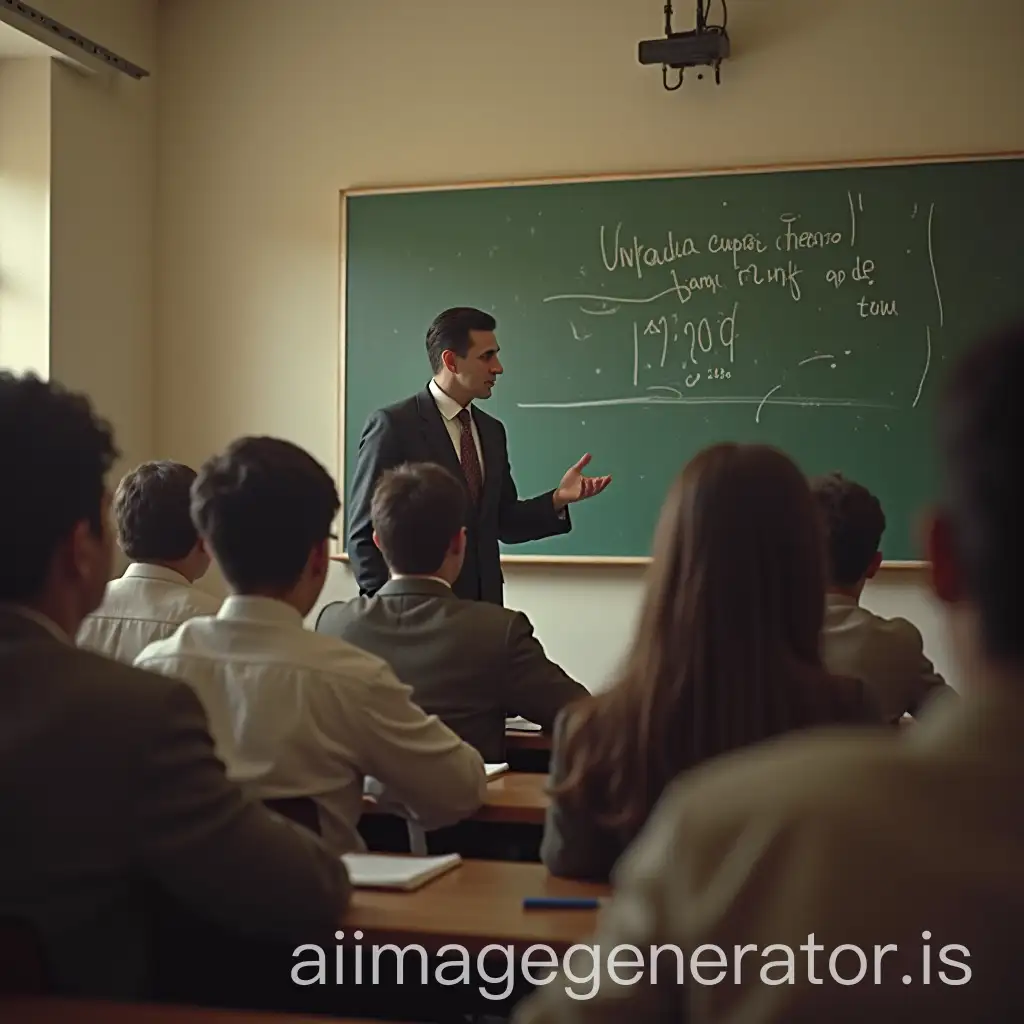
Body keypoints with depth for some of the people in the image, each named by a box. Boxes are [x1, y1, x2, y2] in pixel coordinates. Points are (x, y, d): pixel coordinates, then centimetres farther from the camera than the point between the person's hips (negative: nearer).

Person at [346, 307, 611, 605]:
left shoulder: (492, 431, 11)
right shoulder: (393, 425, -9)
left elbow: (503, 522, 14)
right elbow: (364, 532, -9)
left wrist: (557, 500, -1)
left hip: (482, 603, 6)